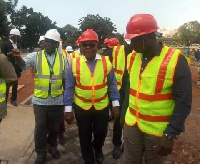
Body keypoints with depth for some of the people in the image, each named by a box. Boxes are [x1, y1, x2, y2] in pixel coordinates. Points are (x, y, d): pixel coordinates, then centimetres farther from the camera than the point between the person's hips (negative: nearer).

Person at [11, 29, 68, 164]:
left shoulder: (62, 58, 1)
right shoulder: (36, 56, -4)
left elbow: (65, 79, 8)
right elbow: (24, 64, -24)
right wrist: (17, 57, -46)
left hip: (57, 100, 2)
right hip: (40, 100, -1)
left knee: (54, 126, 17)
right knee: (40, 128, 9)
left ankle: (52, 146, 42)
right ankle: (41, 153, 29)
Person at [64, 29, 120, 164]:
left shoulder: (106, 62, -6)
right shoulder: (74, 64, -8)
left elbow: (112, 85, -1)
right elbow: (69, 88, -5)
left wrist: (116, 104, -3)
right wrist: (68, 109, -6)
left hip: (102, 107, 1)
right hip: (81, 108, 0)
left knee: (101, 134, 19)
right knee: (85, 138, 15)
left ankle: (98, 150, 53)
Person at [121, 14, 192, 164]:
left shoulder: (175, 60, -18)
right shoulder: (133, 57, 1)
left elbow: (183, 101, -17)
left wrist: (171, 134, -19)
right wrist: (124, 112, 13)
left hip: (158, 129, -4)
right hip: (132, 123, 5)